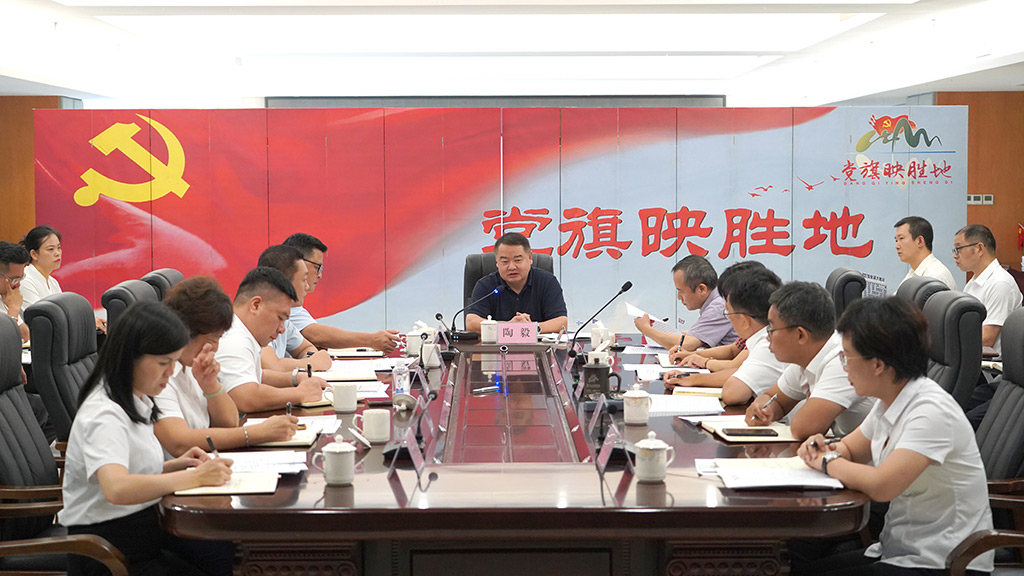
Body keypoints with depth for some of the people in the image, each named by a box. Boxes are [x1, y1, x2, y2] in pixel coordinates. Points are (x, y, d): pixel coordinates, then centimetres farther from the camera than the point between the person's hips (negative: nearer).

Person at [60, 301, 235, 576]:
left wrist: (174, 465, 3)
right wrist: (196, 476, -31)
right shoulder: (104, 414, -18)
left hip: (144, 521, 9)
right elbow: (117, 489, -35)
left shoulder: (136, 402, 12)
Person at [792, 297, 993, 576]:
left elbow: (882, 485, -32)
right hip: (898, 550, 8)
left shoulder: (932, 411, -21)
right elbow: (851, 448, 22)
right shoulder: (888, 403, 5)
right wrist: (828, 450, -2)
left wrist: (828, 462, -13)